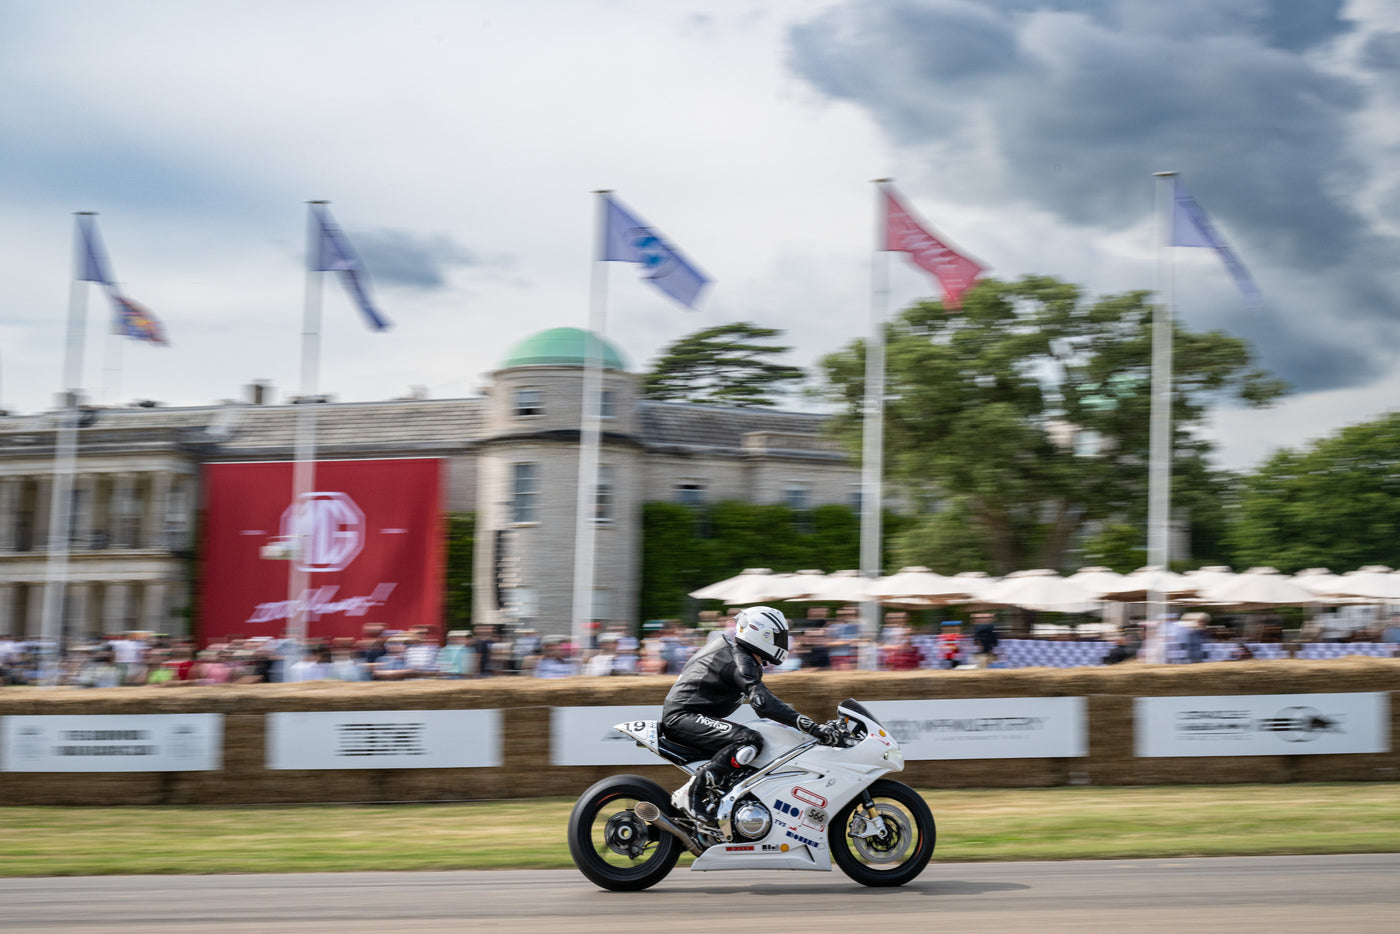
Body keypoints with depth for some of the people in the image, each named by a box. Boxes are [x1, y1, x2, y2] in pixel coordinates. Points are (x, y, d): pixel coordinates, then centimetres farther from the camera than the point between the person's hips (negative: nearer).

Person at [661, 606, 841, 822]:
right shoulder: (740, 660, -15)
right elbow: (762, 701, -30)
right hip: (683, 716, -11)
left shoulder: (726, 643, 16)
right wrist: (811, 726, -36)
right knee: (751, 740, -28)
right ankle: (698, 791, -26)